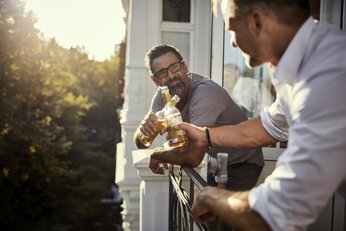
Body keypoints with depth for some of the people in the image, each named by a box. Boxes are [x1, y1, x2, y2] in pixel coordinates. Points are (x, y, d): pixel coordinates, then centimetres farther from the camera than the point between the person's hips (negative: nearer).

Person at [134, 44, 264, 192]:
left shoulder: (205, 93, -32)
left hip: (243, 163, -6)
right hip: (217, 161, 7)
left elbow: (194, 158, -37)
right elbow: (141, 144, -14)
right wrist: (144, 128, -37)